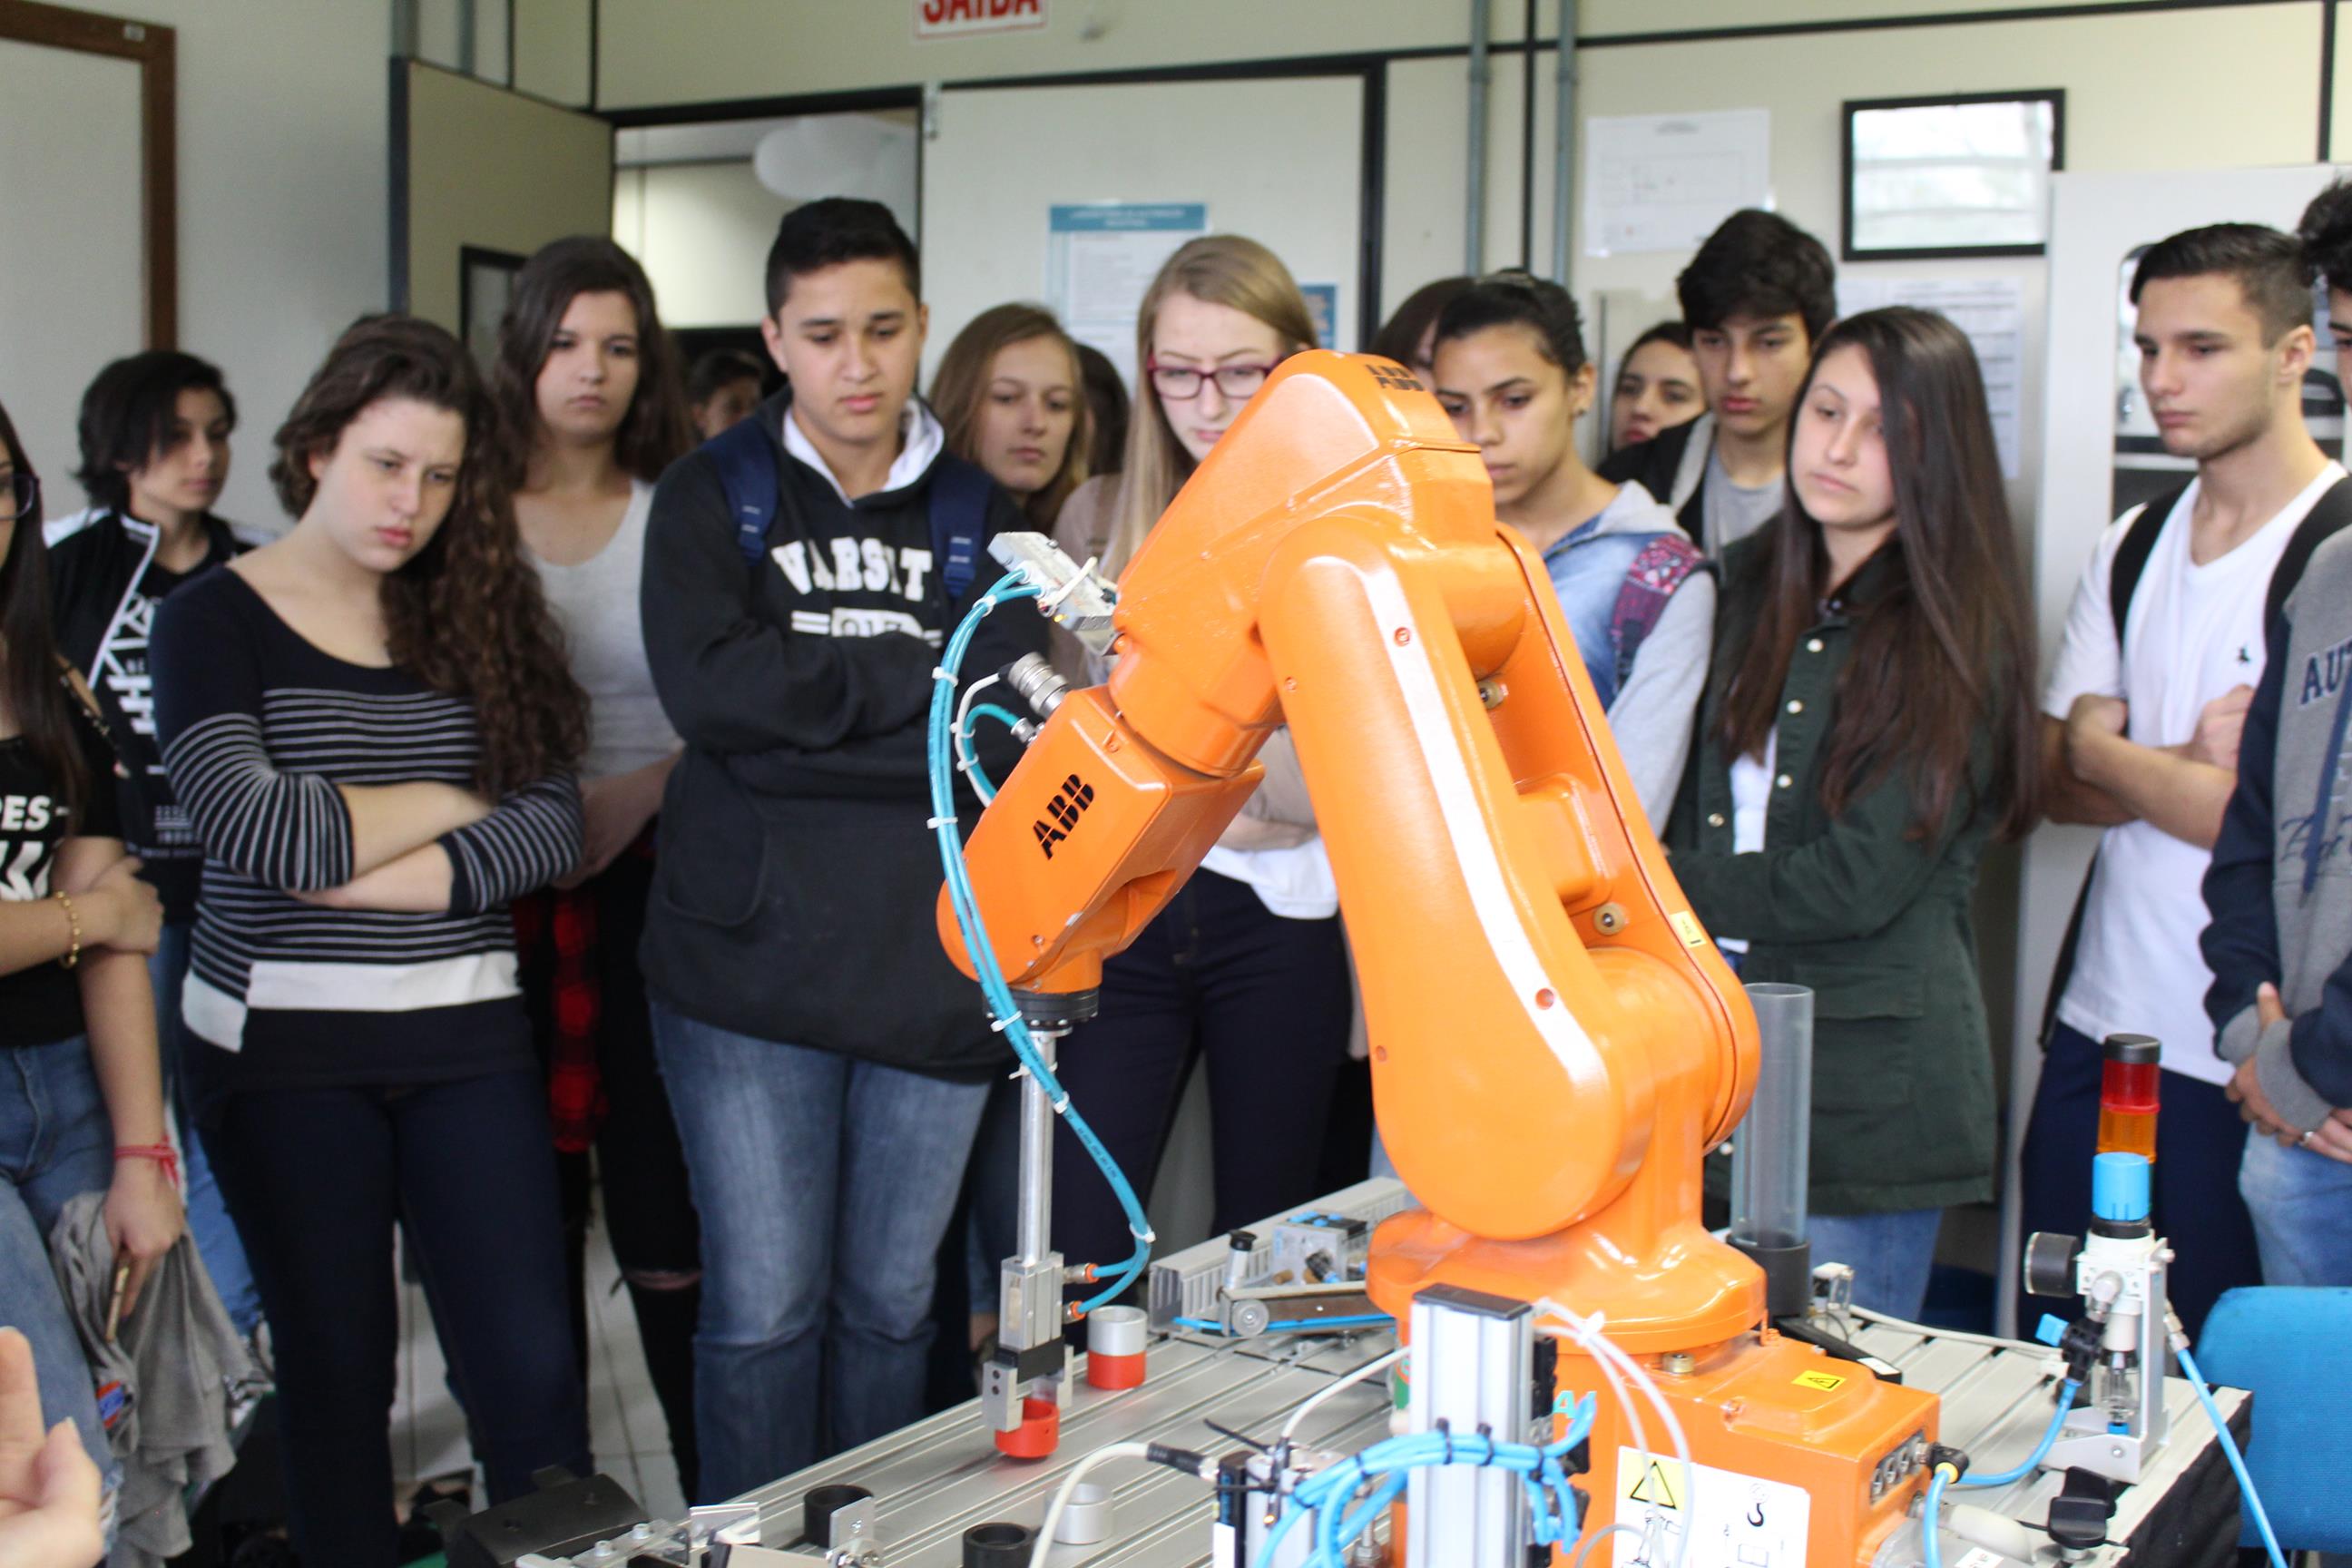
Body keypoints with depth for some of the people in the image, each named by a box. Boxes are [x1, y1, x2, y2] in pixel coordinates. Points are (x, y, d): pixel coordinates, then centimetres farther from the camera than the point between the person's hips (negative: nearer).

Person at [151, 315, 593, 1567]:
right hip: (283, 1045, -2)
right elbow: (256, 829, -15)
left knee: (529, 1366, -1)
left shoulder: (480, 615, 8)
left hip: (467, 1033, 2)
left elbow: (552, 824, -3)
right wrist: (452, 803, -6)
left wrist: (383, 877, -16)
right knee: (338, 1369, 8)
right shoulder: (212, 621, -1)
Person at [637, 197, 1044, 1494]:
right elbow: (709, 687, -14)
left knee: (892, 1303, 12)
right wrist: (935, 683, -10)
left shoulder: (976, 515, 11)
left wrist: (805, 723, -14)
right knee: (764, 1306, 0)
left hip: (932, 963, 2)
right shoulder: (712, 497, 5)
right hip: (753, 948, -2)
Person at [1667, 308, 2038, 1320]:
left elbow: (1858, 885, -13)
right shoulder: (1746, 586, 10)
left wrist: (1666, 887, -6)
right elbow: (1686, 809, 11)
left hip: (1870, 1076, -5)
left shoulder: (1959, 635, -7)